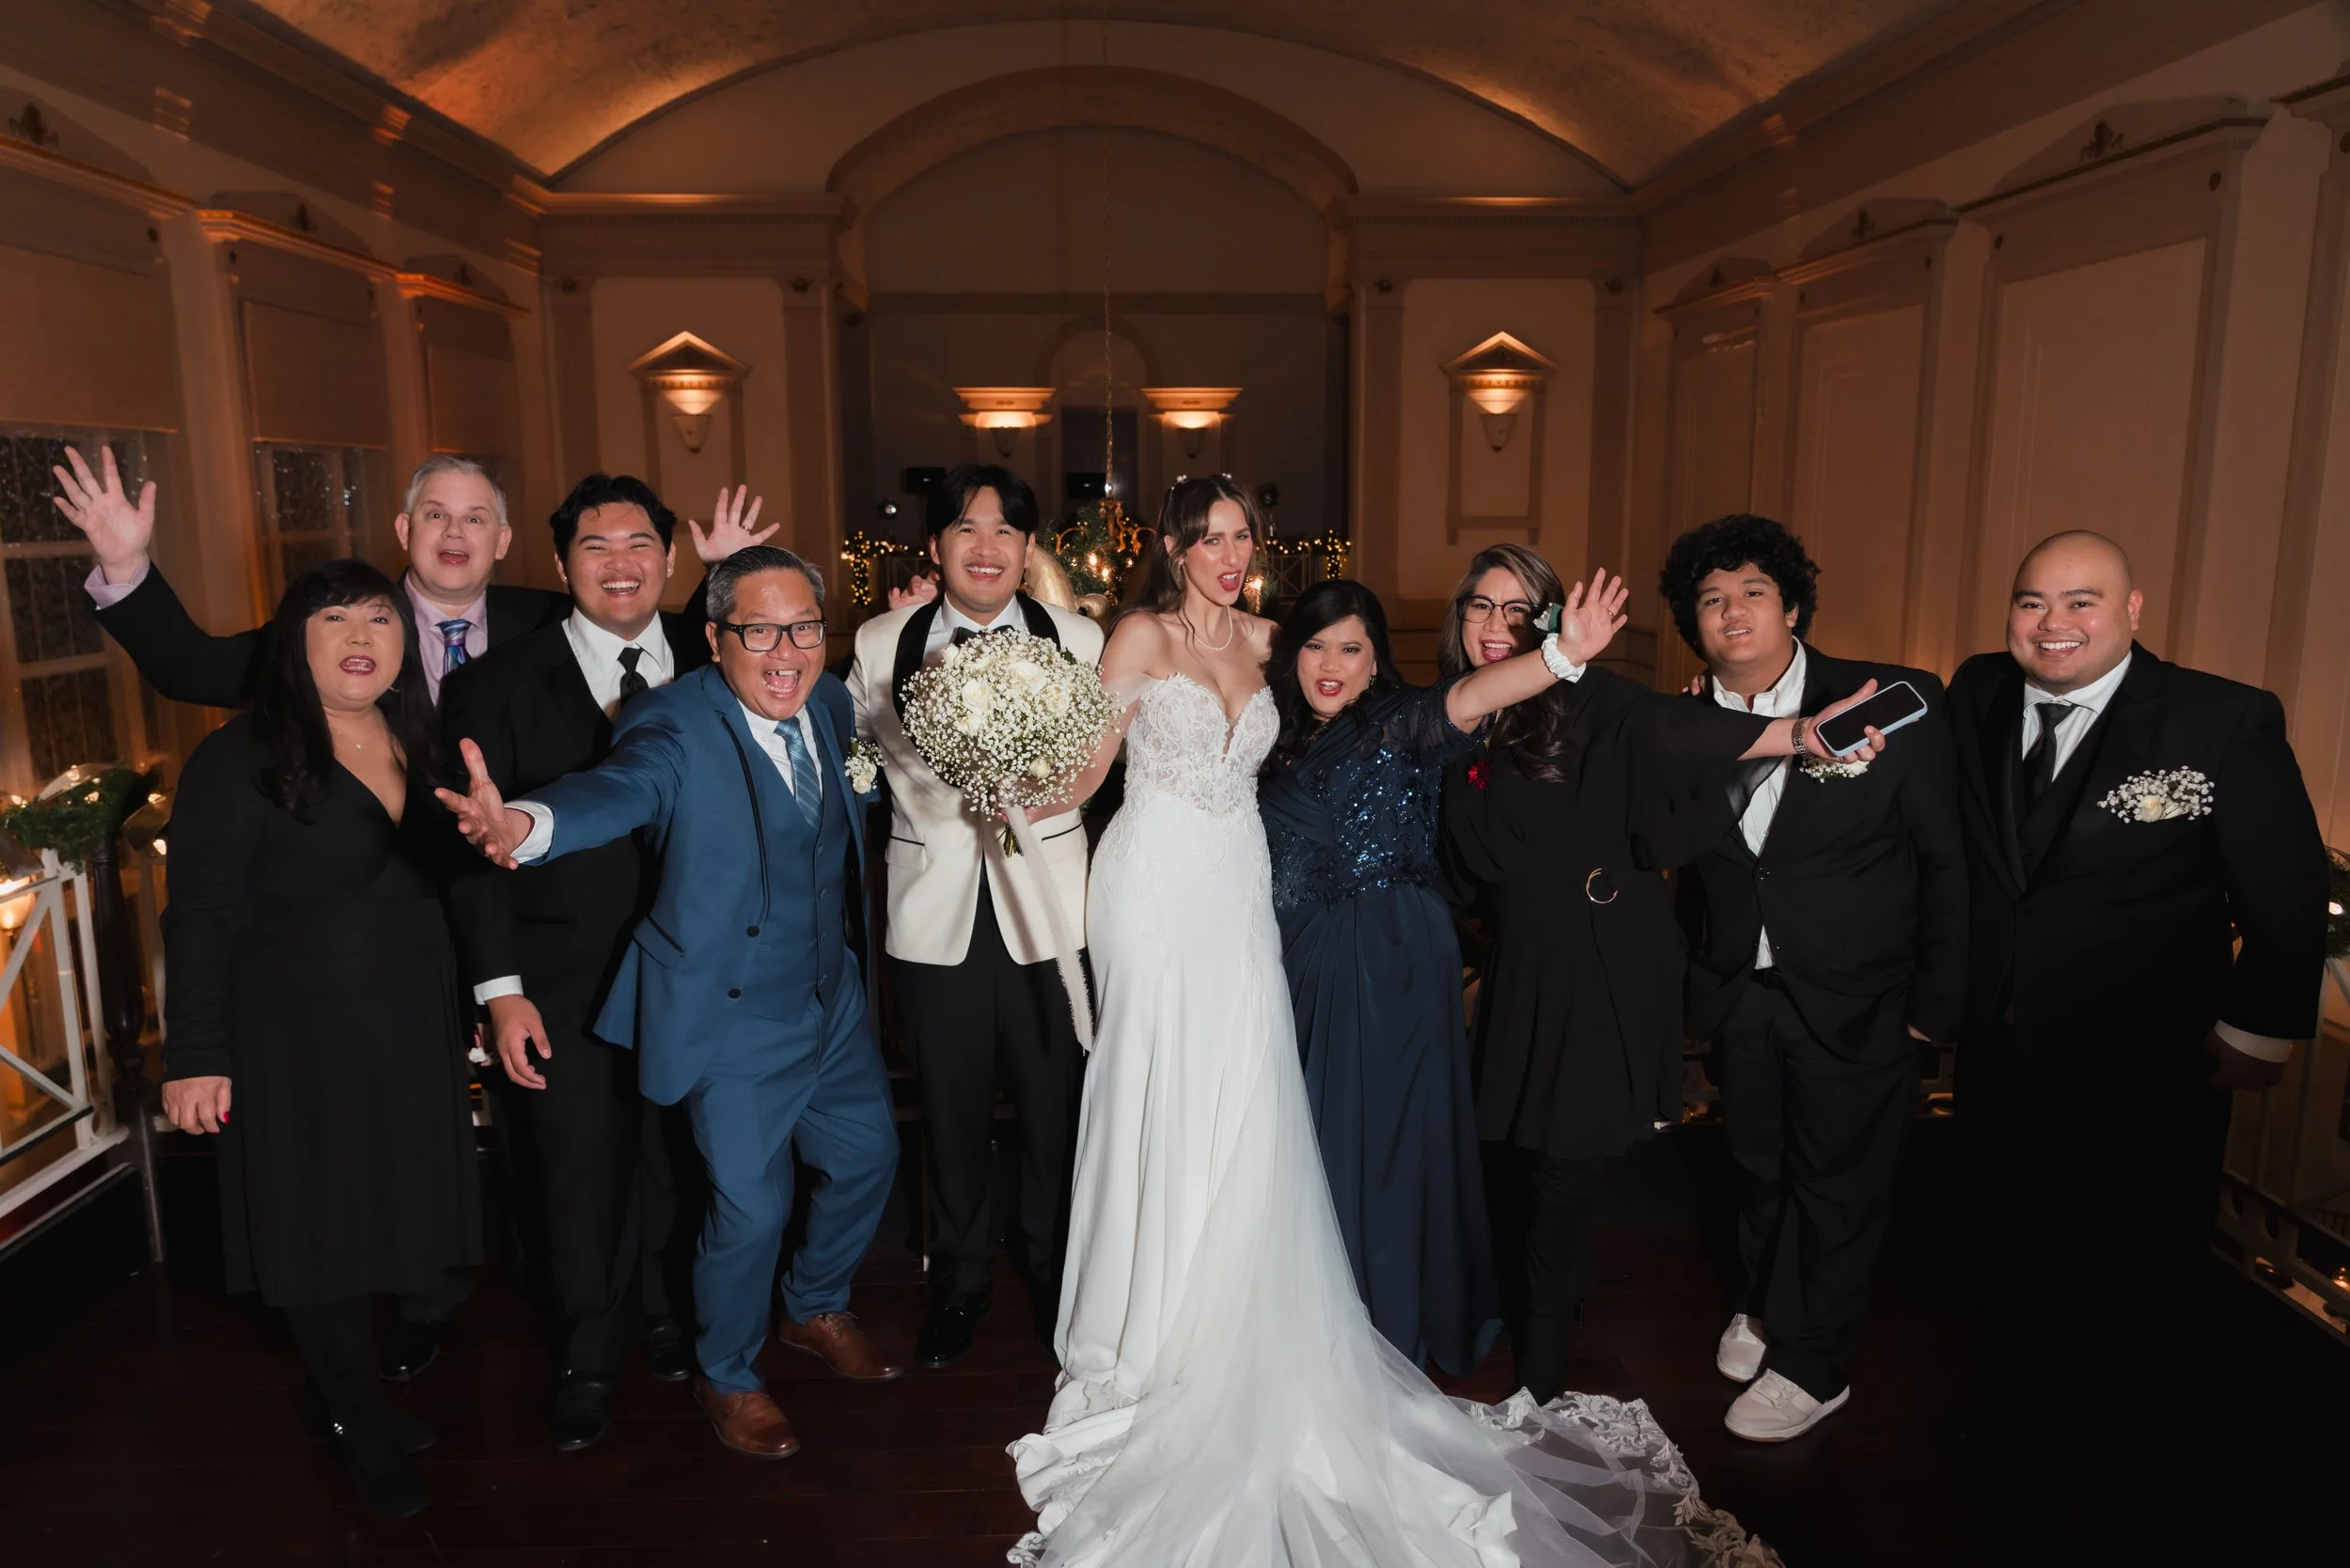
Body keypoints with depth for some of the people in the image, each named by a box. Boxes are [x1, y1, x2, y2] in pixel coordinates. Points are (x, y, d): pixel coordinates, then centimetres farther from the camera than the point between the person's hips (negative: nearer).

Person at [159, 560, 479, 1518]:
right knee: (322, 1231, 7)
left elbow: (439, 887, 7)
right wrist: (196, 1059, -12)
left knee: (390, 1215, 12)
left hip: (413, 1034, 5)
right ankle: (356, 1423, 25)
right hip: (299, 1043, -5)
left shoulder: (421, 749, 5)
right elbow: (200, 919, -11)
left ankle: (345, 1395, 31)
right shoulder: (240, 761, -11)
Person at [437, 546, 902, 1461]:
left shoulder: (827, 702, -3)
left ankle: (816, 1312, 49)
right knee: (752, 1207, 3)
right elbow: (618, 786, -46)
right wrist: (523, 823, -65)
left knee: (867, 1156, 20)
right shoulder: (676, 727, -24)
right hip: (735, 1015, -7)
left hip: (831, 997, 7)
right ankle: (726, 1378, 34)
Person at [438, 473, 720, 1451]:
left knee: (669, 1155, 16)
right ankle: (589, 1360, 31)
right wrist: (500, 987, -10)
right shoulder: (498, 683, -4)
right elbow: (474, 842, -6)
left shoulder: (710, 662, 2)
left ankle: (659, 1310, 42)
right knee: (580, 1167, 8)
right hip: (565, 981, -2)